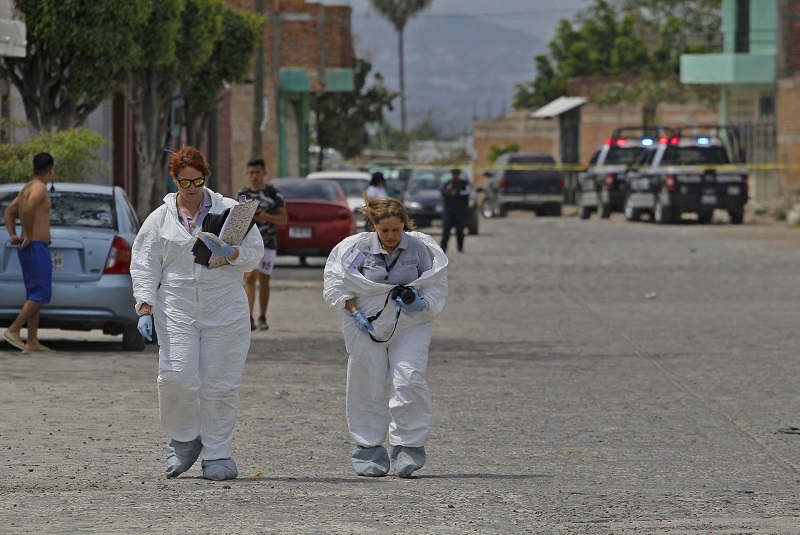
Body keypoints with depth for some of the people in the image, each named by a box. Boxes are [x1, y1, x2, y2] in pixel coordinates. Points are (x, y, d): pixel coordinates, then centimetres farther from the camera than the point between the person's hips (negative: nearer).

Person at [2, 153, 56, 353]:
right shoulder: (39, 188, -12)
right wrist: (28, 236, -21)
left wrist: (12, 235, 14)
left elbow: (9, 211, 26)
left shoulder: (28, 188, 18)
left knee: (35, 296, 9)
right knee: (41, 294, -11)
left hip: (29, 249, 10)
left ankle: (32, 342, 7)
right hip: (36, 247, -10)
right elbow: (28, 209, -31)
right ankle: (13, 331, -14)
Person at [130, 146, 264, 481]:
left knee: (219, 384, -2)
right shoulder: (160, 219, 10)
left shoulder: (230, 211, 8)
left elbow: (255, 253, 5)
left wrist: (230, 253, -16)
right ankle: (183, 440, 10)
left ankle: (217, 453, 10)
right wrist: (145, 308, -3)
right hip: (177, 311, 0)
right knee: (177, 377, -13)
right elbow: (144, 265, 9)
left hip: (225, 311, 0)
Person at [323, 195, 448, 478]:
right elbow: (335, 283, 3)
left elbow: (436, 285, 4)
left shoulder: (421, 248, -3)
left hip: (410, 325, 0)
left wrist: (422, 304, -15)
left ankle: (409, 447, -3)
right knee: (369, 388, 3)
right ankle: (369, 451, 14)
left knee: (409, 381, -14)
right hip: (366, 325, 0)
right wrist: (354, 311, -8)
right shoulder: (355, 248, -4)